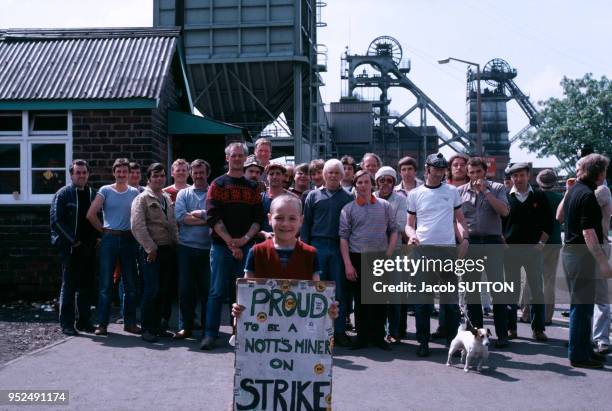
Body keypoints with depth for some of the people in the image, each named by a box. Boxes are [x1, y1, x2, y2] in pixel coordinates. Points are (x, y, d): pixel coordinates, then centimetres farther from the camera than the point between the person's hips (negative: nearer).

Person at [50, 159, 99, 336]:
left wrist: (96, 238, 3)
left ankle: (84, 321, 19)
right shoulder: (63, 194, -3)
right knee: (69, 286, 0)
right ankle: (67, 324, 6)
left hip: (89, 247, 5)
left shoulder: (92, 193, 12)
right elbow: (56, 220, -9)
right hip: (70, 247, -5)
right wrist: (73, 240, -12)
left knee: (86, 286, 9)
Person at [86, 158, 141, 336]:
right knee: (106, 283, 0)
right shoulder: (105, 191, -1)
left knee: (131, 284, 6)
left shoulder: (135, 192, 7)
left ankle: (130, 322, 16)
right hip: (109, 240, -3)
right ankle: (102, 324, 6)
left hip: (129, 239, 3)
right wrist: (104, 229, 0)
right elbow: (91, 214, -5)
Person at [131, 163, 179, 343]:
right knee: (151, 289, -8)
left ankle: (157, 325, 19)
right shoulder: (142, 198, -5)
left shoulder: (167, 198, 17)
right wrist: (150, 248, -14)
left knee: (162, 290, 10)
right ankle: (147, 329, 1)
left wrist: (176, 243, 9)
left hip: (168, 249, 7)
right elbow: (138, 226, -13)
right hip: (151, 251, -6)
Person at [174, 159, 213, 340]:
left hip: (208, 248, -1)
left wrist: (194, 214, -11)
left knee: (207, 289, 6)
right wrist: (205, 219, -10)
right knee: (185, 289, 4)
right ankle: (185, 327, 13)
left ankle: (208, 327, 16)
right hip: (186, 247, 1)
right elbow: (180, 217, -7)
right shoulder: (183, 194, 10)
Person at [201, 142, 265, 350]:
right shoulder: (218, 184, 4)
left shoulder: (252, 187, 13)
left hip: (246, 246, 3)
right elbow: (213, 217, -5)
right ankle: (210, 334, 5)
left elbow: (259, 217, 6)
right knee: (217, 292, -1)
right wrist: (230, 242, -13)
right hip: (221, 246, -2)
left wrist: (244, 239, -9)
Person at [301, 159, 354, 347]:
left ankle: (339, 331, 8)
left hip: (340, 247, 0)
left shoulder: (348, 198, 8)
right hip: (317, 246, 0)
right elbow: (306, 223, 8)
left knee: (339, 290, 2)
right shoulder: (313, 196, 9)